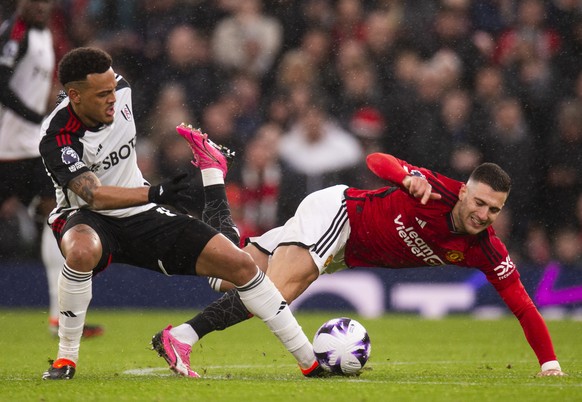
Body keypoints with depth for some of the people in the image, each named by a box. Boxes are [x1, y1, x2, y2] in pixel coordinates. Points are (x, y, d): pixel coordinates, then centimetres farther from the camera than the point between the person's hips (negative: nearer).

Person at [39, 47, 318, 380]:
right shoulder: (57, 139, -26)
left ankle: (311, 360, 4)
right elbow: (95, 196, -38)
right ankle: (67, 356, -23)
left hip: (140, 215, 5)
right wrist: (155, 194, -50)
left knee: (240, 263, -6)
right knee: (82, 252, -44)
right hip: (87, 218, -5)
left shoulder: (122, 90, -8)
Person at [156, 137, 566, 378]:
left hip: (347, 253, 6)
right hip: (335, 211, -6)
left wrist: (549, 362, -20)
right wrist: (409, 177, -48)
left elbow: (523, 305, -11)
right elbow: (377, 160, -26)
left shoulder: (485, 252, -13)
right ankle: (182, 335, -22)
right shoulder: (437, 191, -26)